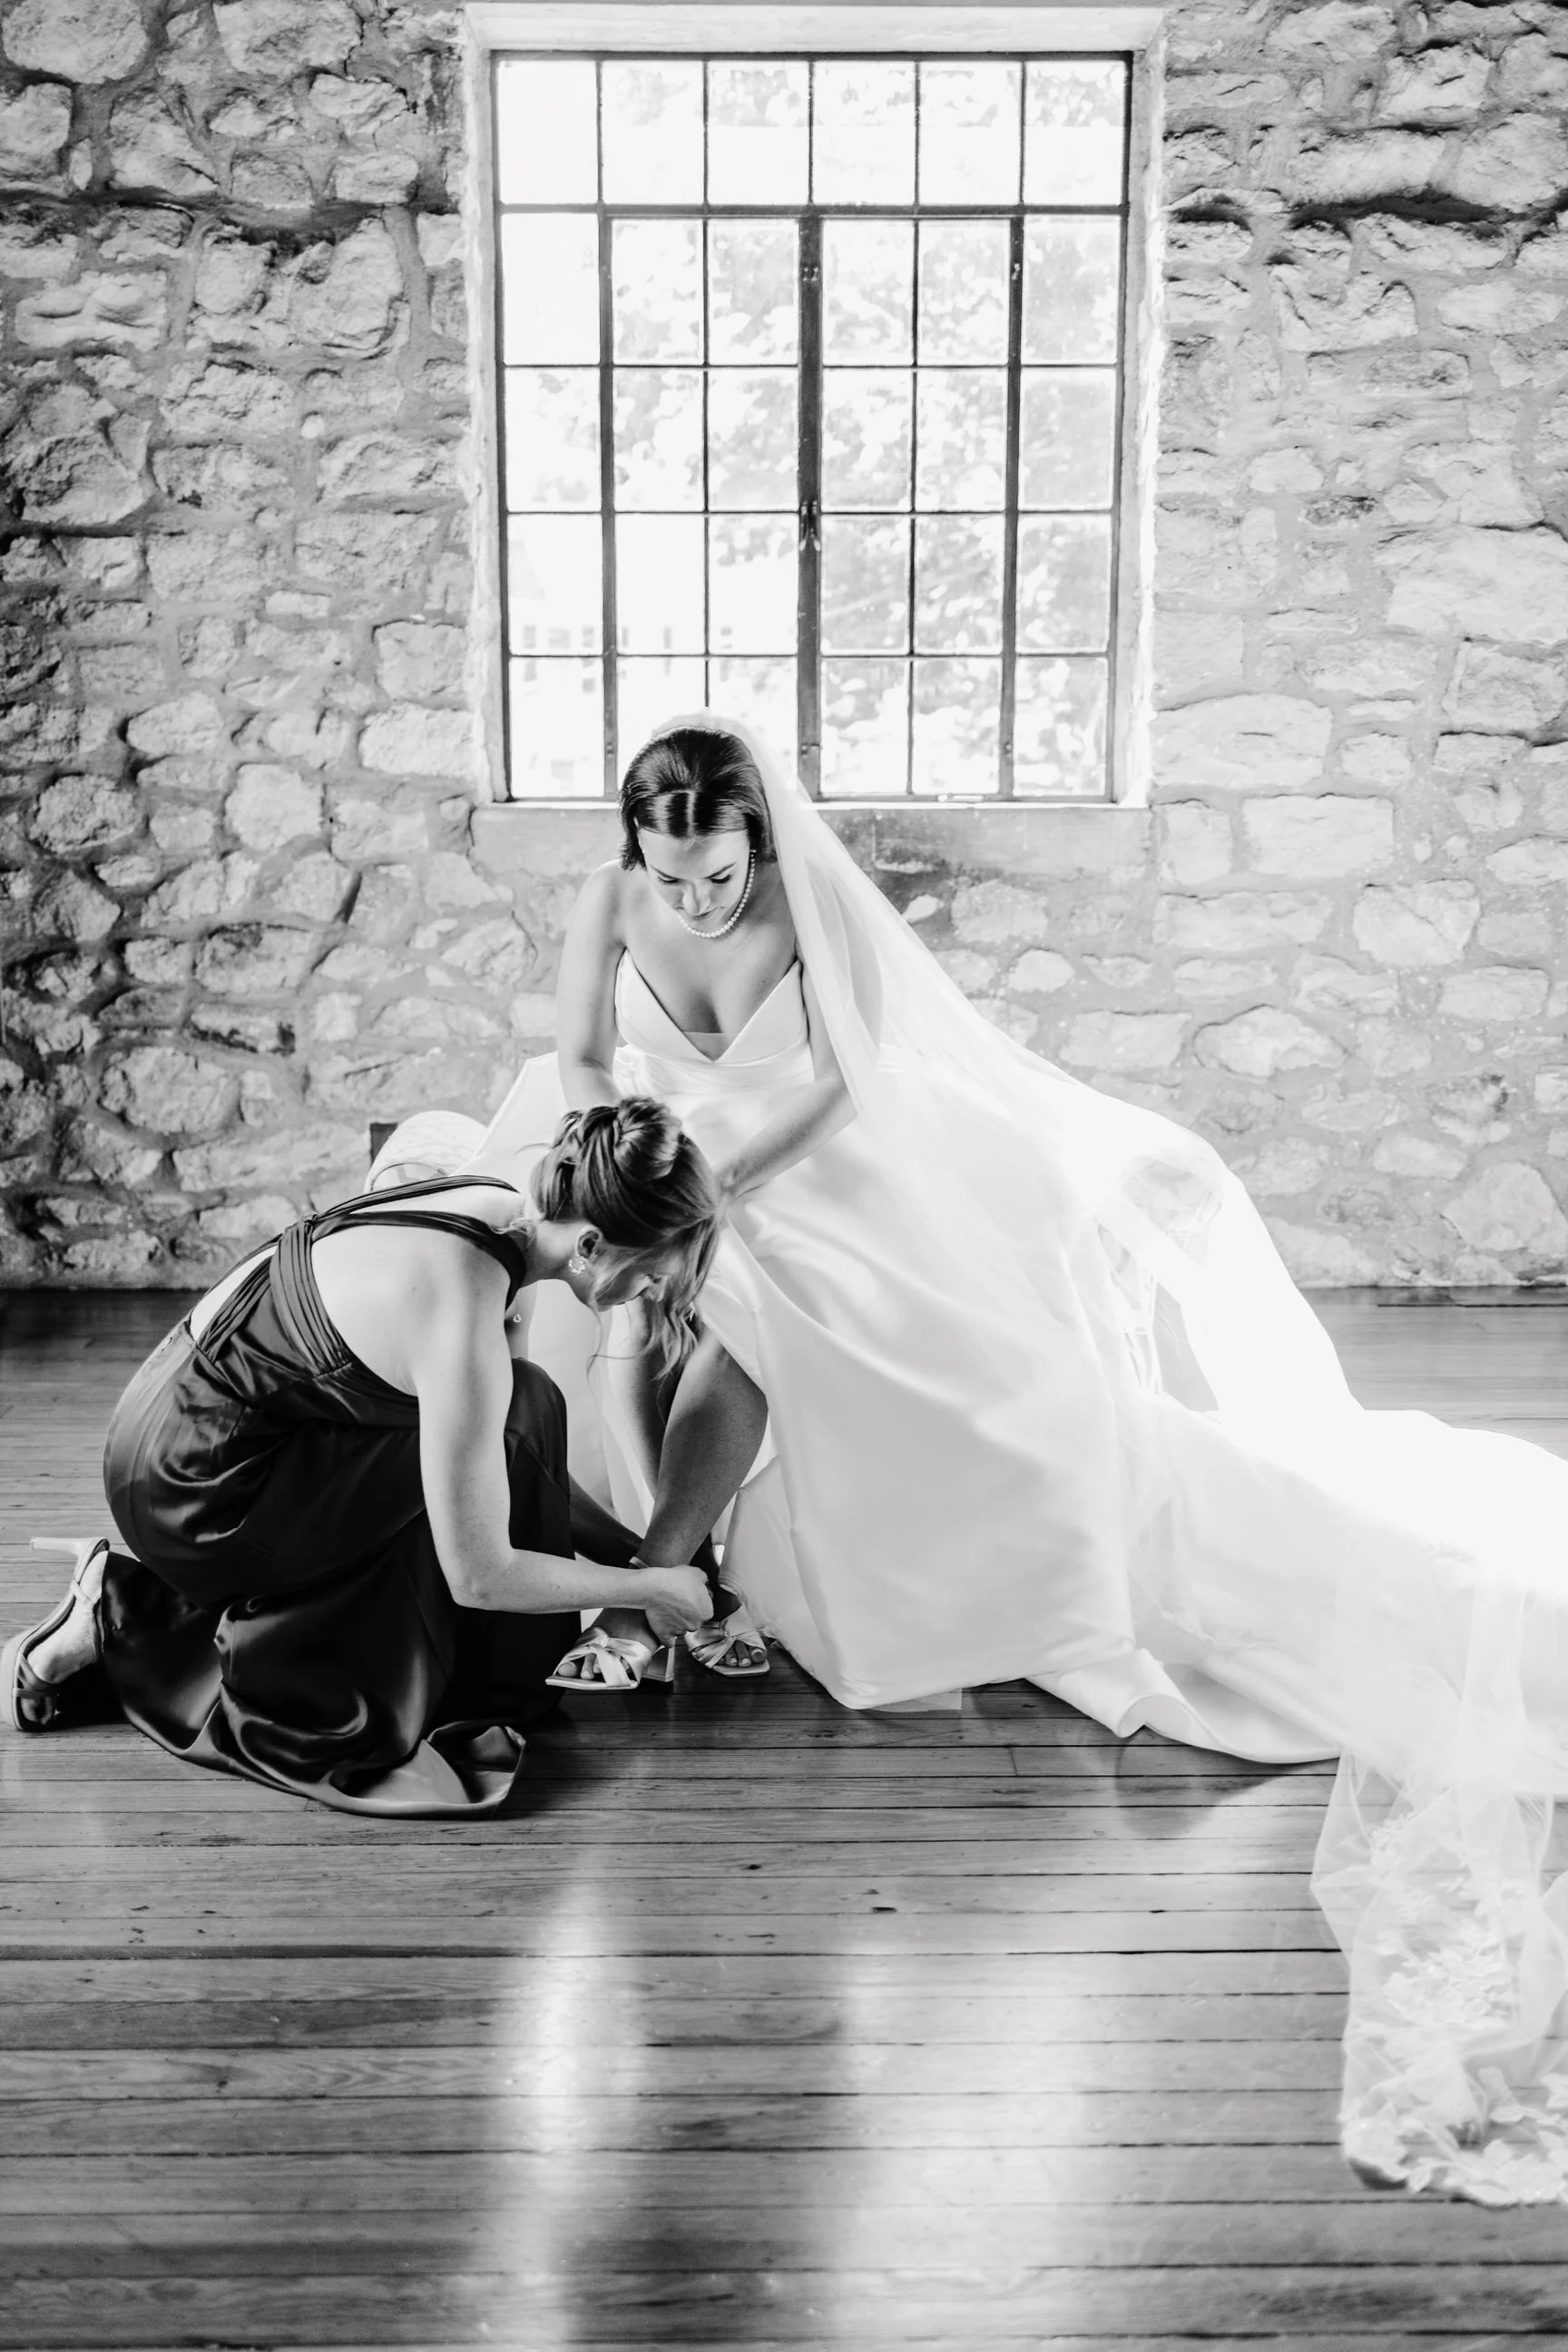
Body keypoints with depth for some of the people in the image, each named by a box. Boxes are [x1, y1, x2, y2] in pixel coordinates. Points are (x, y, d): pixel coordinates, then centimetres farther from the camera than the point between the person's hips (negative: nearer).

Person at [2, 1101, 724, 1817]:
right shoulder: (462, 1325, -31)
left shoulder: (503, 1214, -5)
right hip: (192, 1485, -8)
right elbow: (478, 1576, -23)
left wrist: (620, 1560, 8)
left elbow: (519, 1460, 9)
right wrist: (648, 1587, -11)